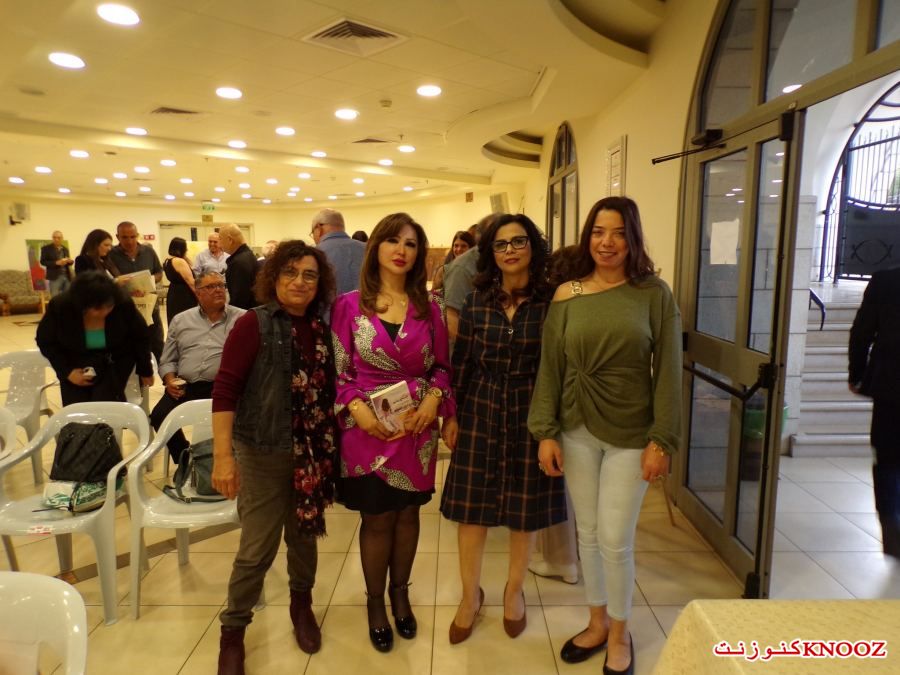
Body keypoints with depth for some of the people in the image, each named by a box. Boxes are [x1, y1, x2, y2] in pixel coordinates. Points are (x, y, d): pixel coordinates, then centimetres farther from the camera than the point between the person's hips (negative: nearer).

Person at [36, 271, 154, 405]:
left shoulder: (123, 304, -25)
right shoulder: (60, 306, -23)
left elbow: (140, 337, -6)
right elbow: (45, 341, -5)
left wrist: (145, 370, 4)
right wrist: (67, 372, -17)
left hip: (115, 362, -1)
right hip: (76, 364, 2)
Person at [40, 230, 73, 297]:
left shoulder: (65, 249, 15)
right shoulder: (46, 248, 0)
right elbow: (43, 261, -5)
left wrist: (70, 261, -5)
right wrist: (56, 263, -18)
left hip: (67, 276, 5)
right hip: (55, 277, -5)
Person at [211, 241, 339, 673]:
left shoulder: (321, 329, 2)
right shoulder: (254, 324, -12)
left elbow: (329, 390, 8)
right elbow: (225, 390, -15)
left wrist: (330, 448, 7)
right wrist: (223, 455, -20)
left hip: (312, 453, 4)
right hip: (264, 453, -4)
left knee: (305, 534, 19)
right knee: (257, 548, 5)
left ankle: (301, 604, 45)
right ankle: (232, 630, 30)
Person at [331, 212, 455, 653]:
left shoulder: (428, 307, 2)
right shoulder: (349, 305, -5)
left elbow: (441, 365, 7)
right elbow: (338, 370, -3)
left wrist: (433, 399, -10)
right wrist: (356, 407, -17)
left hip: (417, 427, 3)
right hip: (368, 428, -2)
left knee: (407, 513, 15)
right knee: (377, 518, 10)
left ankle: (400, 593, 39)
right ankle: (375, 602, 33)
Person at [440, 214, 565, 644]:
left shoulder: (551, 300, -6)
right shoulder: (477, 299, 0)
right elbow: (460, 360, 3)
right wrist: (450, 414, 3)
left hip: (531, 413, -1)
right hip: (480, 411, 2)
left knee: (525, 509, 13)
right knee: (471, 506, 8)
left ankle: (514, 590, 38)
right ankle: (470, 595, 32)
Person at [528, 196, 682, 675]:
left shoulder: (654, 294, -6)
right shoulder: (566, 295, 0)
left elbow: (668, 371, -6)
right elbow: (550, 368, 0)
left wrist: (662, 439, -10)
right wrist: (545, 432, -4)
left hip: (630, 435, -2)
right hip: (576, 432, 3)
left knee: (615, 541, 4)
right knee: (587, 535, 15)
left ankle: (620, 634, 31)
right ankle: (597, 622, 38)